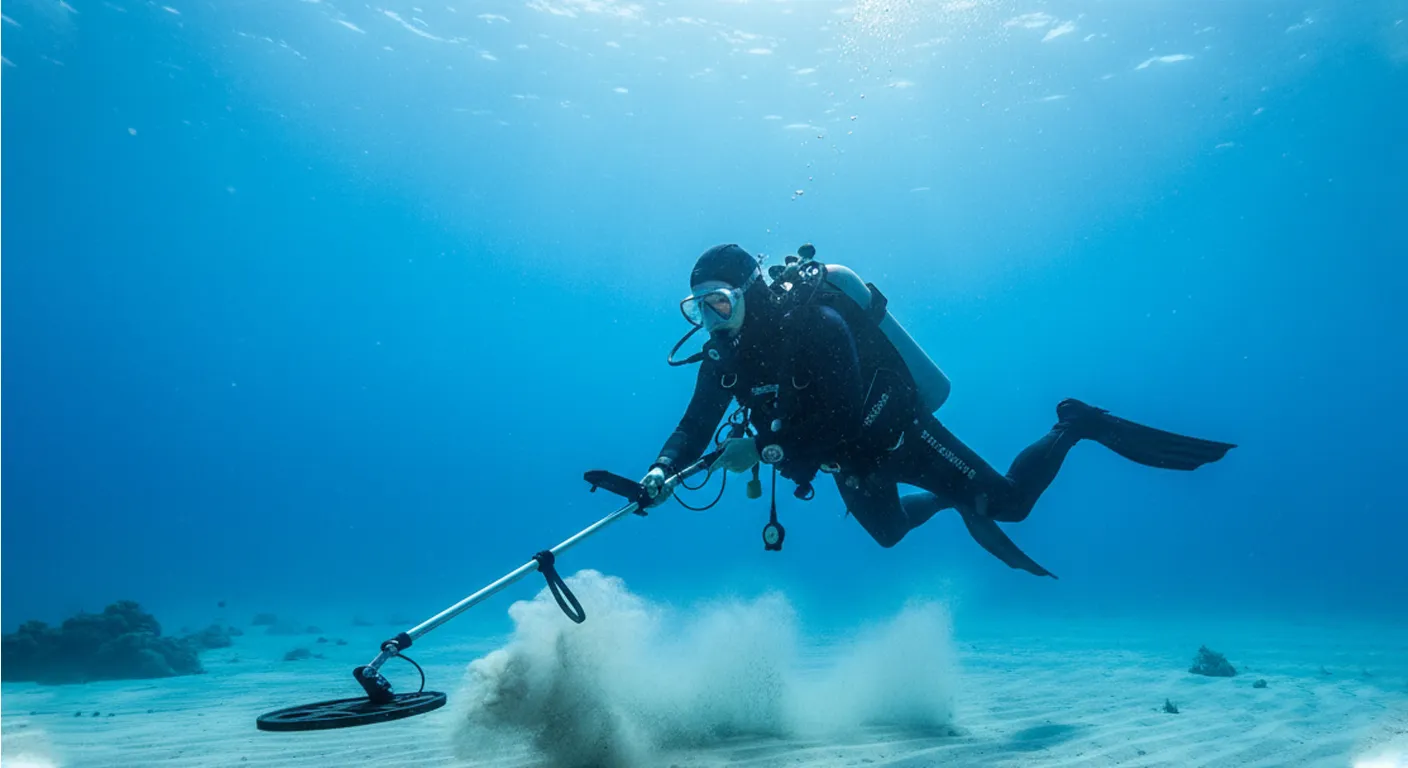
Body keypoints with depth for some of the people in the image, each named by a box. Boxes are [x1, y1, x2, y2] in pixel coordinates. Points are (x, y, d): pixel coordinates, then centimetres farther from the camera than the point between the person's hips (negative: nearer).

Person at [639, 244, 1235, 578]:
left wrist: (766, 447, -45)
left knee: (1010, 502, 0)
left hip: (898, 434, -7)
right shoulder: (723, 359, -12)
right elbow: (694, 427, -10)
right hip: (851, 462, 7)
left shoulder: (813, 323, -33)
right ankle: (954, 499, 52)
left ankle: (1075, 425, 23)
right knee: (888, 531, 28)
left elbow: (842, 418, -41)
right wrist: (662, 471, -29)